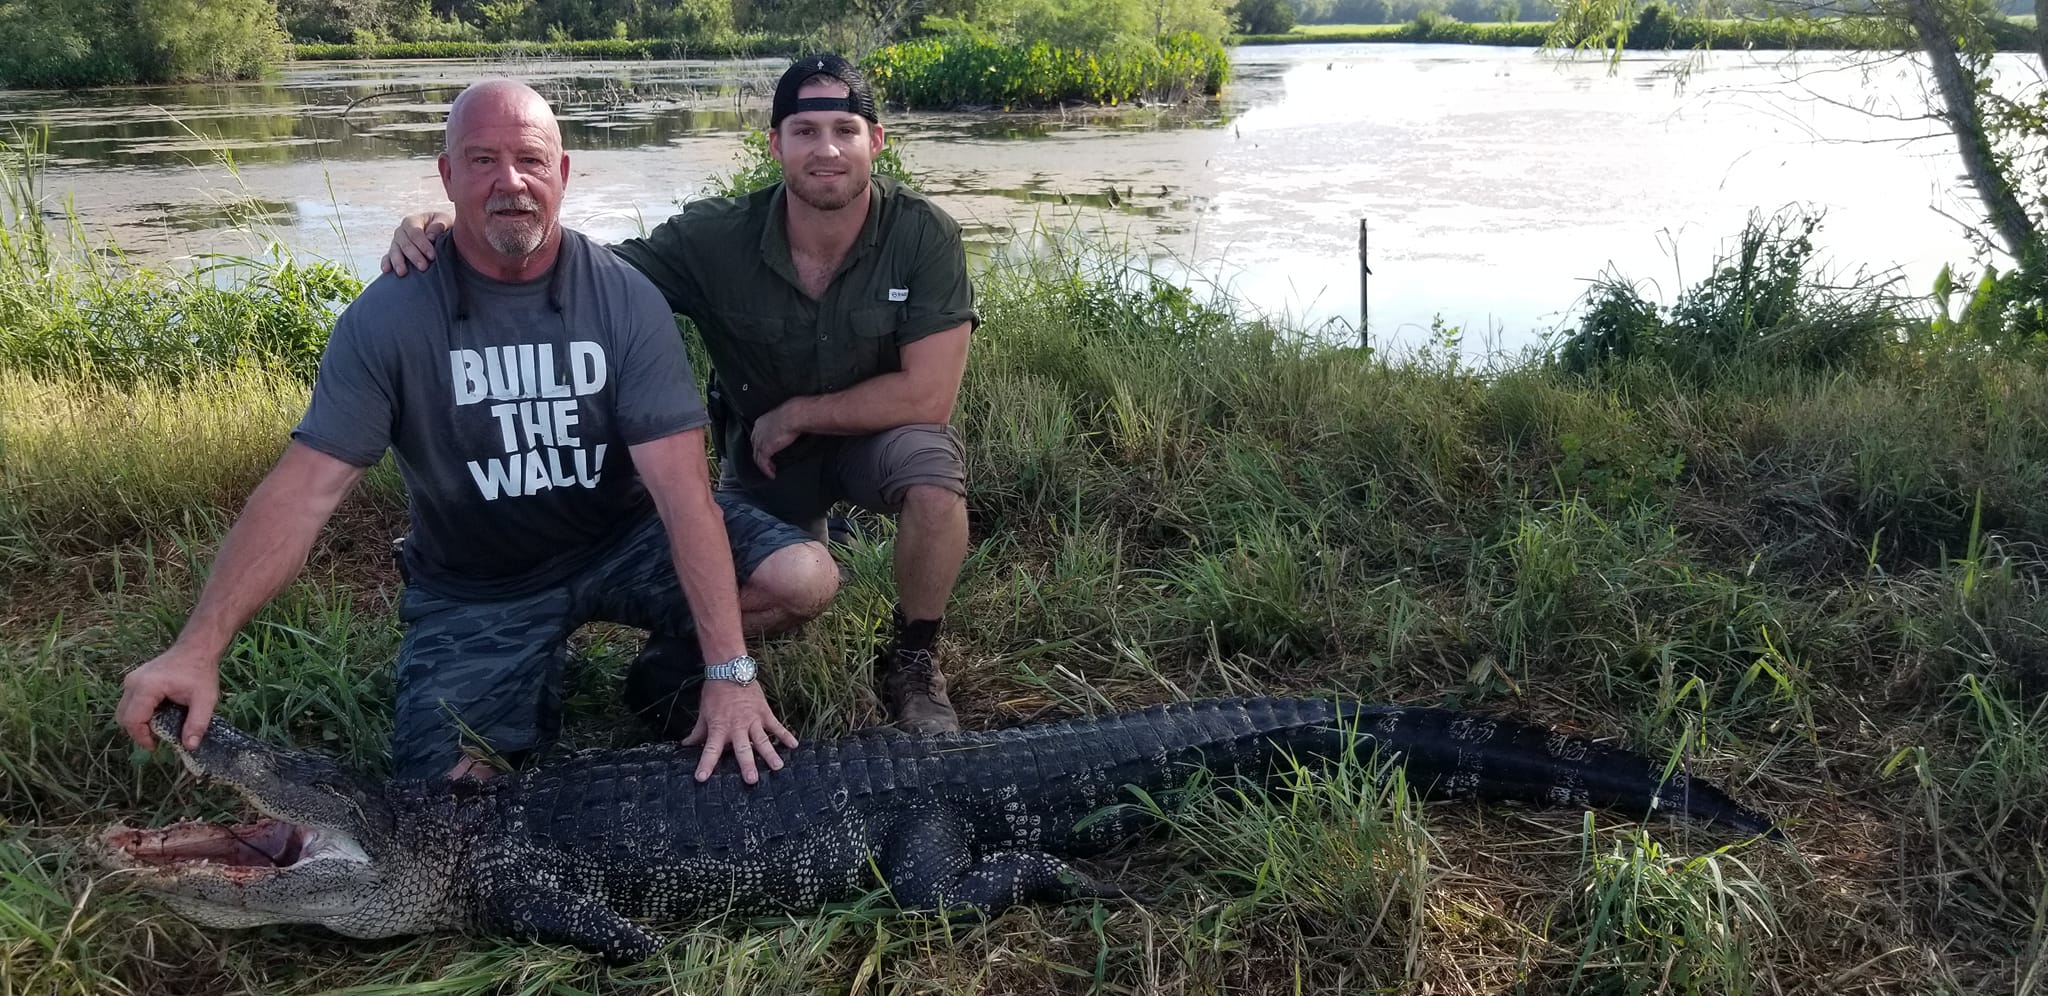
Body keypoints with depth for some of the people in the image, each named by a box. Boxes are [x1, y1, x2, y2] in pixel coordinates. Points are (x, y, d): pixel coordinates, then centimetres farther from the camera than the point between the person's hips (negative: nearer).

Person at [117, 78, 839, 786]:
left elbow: (681, 483, -22)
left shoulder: (625, 299, -14)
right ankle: (537, 687, 14)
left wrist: (729, 669, -30)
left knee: (805, 577, -20)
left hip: (620, 545, 1)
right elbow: (306, 488, -16)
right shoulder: (388, 316, -13)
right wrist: (199, 649, -28)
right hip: (474, 592, 0)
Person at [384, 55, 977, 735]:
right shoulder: (720, 238, -20)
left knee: (929, 462, -36)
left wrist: (795, 414, -19)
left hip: (876, 436, -2)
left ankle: (913, 659, -9)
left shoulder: (924, 235, -25)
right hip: (759, 454, 2)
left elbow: (928, 396, -26)